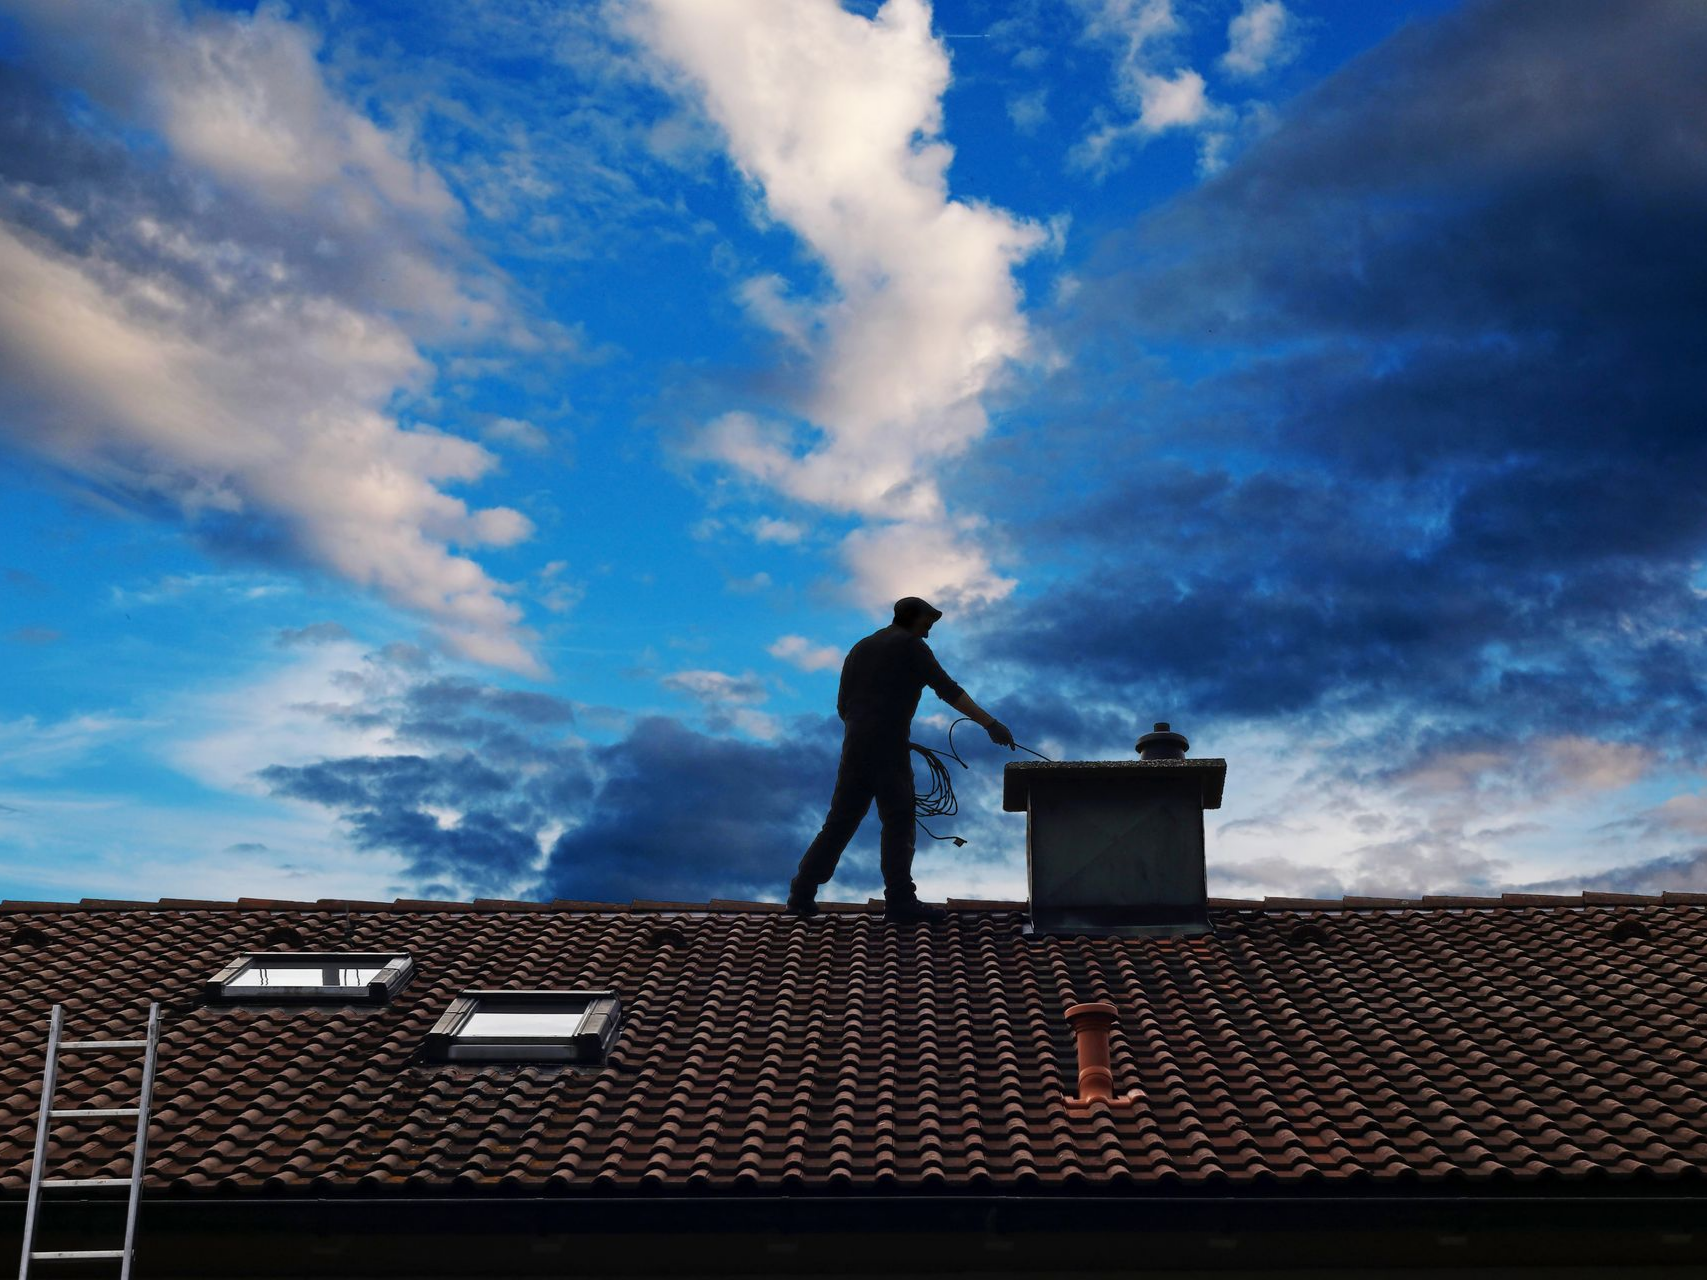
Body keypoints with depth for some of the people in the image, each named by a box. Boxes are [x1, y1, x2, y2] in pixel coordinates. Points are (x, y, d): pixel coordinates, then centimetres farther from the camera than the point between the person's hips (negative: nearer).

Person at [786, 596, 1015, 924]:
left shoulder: (861, 648, 21)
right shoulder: (909, 645, 0)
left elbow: (843, 706, 20)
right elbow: (948, 690, -9)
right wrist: (990, 723, -12)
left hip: (854, 748, 7)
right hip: (889, 749, -7)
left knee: (840, 822, 11)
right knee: (898, 823, -1)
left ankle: (802, 893, 10)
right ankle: (900, 900, 0)